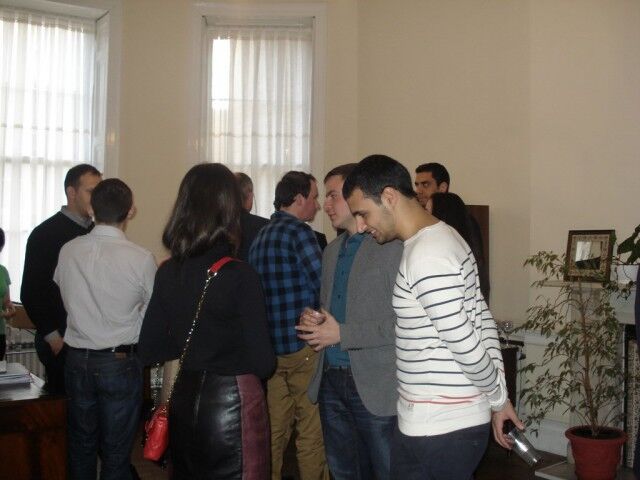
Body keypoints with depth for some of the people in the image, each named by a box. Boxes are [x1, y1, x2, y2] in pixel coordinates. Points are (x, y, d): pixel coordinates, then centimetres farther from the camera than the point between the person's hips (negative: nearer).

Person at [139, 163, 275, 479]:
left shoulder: (167, 272, -3)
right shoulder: (240, 276, -18)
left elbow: (149, 351, 5)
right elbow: (262, 363, -16)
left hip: (184, 398, 5)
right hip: (232, 402, -5)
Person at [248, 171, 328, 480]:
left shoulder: (260, 237, 13)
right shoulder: (298, 232, -11)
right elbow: (323, 284, -16)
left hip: (269, 347, 8)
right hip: (303, 347, -8)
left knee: (274, 431, 14)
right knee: (311, 434, 2)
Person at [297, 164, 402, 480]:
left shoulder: (394, 246, -11)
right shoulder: (332, 250, 14)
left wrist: (341, 334, -17)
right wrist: (315, 325, 1)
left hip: (375, 387, -7)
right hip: (330, 381, 7)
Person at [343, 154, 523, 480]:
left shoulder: (426, 256, -22)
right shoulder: (443, 236, 9)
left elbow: (466, 346, -22)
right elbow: (483, 320, 11)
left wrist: (497, 397, -5)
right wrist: (500, 399, 11)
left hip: (439, 429, -9)